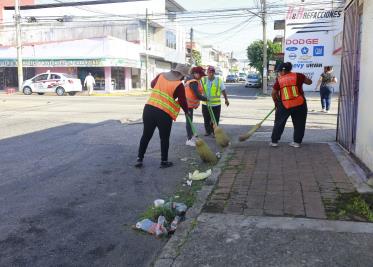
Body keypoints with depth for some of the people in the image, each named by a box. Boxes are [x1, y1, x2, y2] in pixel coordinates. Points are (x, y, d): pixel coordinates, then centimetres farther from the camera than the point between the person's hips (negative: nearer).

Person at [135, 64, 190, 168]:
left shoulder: (161, 75, 10)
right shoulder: (179, 85, -5)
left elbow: (152, 84, 26)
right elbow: (182, 101, -2)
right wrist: (187, 111, 16)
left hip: (148, 109, 5)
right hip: (164, 113, -5)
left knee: (146, 135, 14)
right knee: (164, 138, 11)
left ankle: (139, 159, 17)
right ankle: (164, 161, 19)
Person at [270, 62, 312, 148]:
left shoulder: (279, 80, 1)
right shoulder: (298, 76, -1)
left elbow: (274, 93, 7)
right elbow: (309, 82, 9)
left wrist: (276, 103, 22)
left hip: (285, 105, 0)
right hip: (300, 104, 0)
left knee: (279, 123, 14)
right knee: (299, 124, 14)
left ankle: (274, 141, 16)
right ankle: (297, 142, 16)